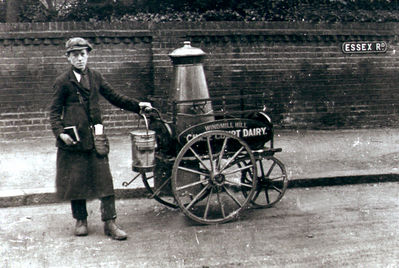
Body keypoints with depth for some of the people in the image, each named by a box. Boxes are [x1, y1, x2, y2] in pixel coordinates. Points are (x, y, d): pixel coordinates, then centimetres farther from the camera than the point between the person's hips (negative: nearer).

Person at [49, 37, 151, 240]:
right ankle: (81, 220, 22)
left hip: (95, 137, 3)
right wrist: (60, 132, -13)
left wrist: (137, 105, 4)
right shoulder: (63, 82, 1)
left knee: (104, 179, -1)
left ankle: (109, 223, 4)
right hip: (73, 139, -3)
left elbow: (114, 97, 14)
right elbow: (54, 110, 1)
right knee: (76, 180, 5)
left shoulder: (95, 77, 11)